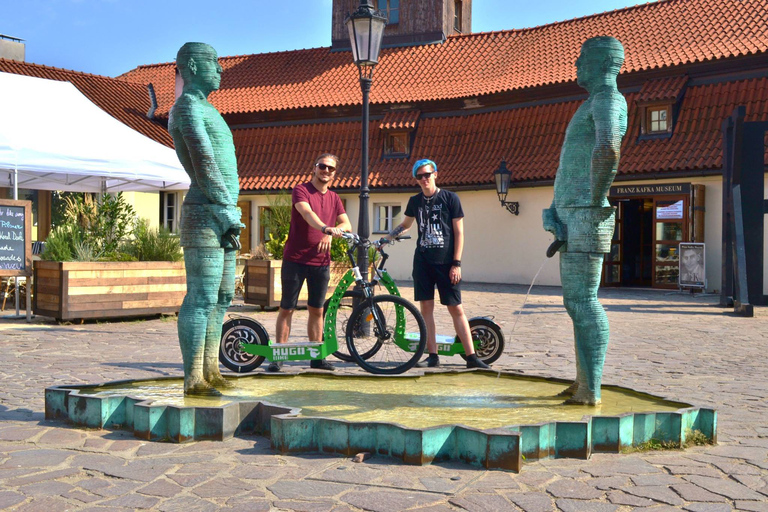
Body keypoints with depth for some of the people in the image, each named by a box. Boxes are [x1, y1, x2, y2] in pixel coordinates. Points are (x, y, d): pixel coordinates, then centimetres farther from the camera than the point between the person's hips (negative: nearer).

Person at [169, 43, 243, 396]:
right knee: (202, 298, -9)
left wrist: (230, 217, 15)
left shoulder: (204, 109, 24)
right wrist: (229, 216, -18)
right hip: (204, 217, -10)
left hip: (220, 217, 10)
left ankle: (210, 370, 20)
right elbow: (204, 166, -19)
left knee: (222, 296, 12)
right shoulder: (188, 107, -8)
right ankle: (193, 380, -3)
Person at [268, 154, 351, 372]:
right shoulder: (301, 190, -5)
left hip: (321, 263, 5)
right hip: (295, 260, -5)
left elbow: (347, 225, 2)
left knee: (317, 310, 10)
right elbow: (307, 212, -25)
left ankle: (317, 357, 16)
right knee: (286, 308, 1)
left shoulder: (334, 198, 12)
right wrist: (326, 228, -44)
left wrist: (331, 234, -19)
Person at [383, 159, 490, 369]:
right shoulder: (415, 201, 9)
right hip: (423, 261, 4)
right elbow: (405, 225, 27)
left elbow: (459, 232, -4)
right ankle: (433, 356, 9)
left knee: (456, 308, -3)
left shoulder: (450, 198, -3)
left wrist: (456, 263, -9)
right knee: (426, 307, 2)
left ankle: (471, 357, 0)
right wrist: (385, 238, 17)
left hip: (446, 262, -4)